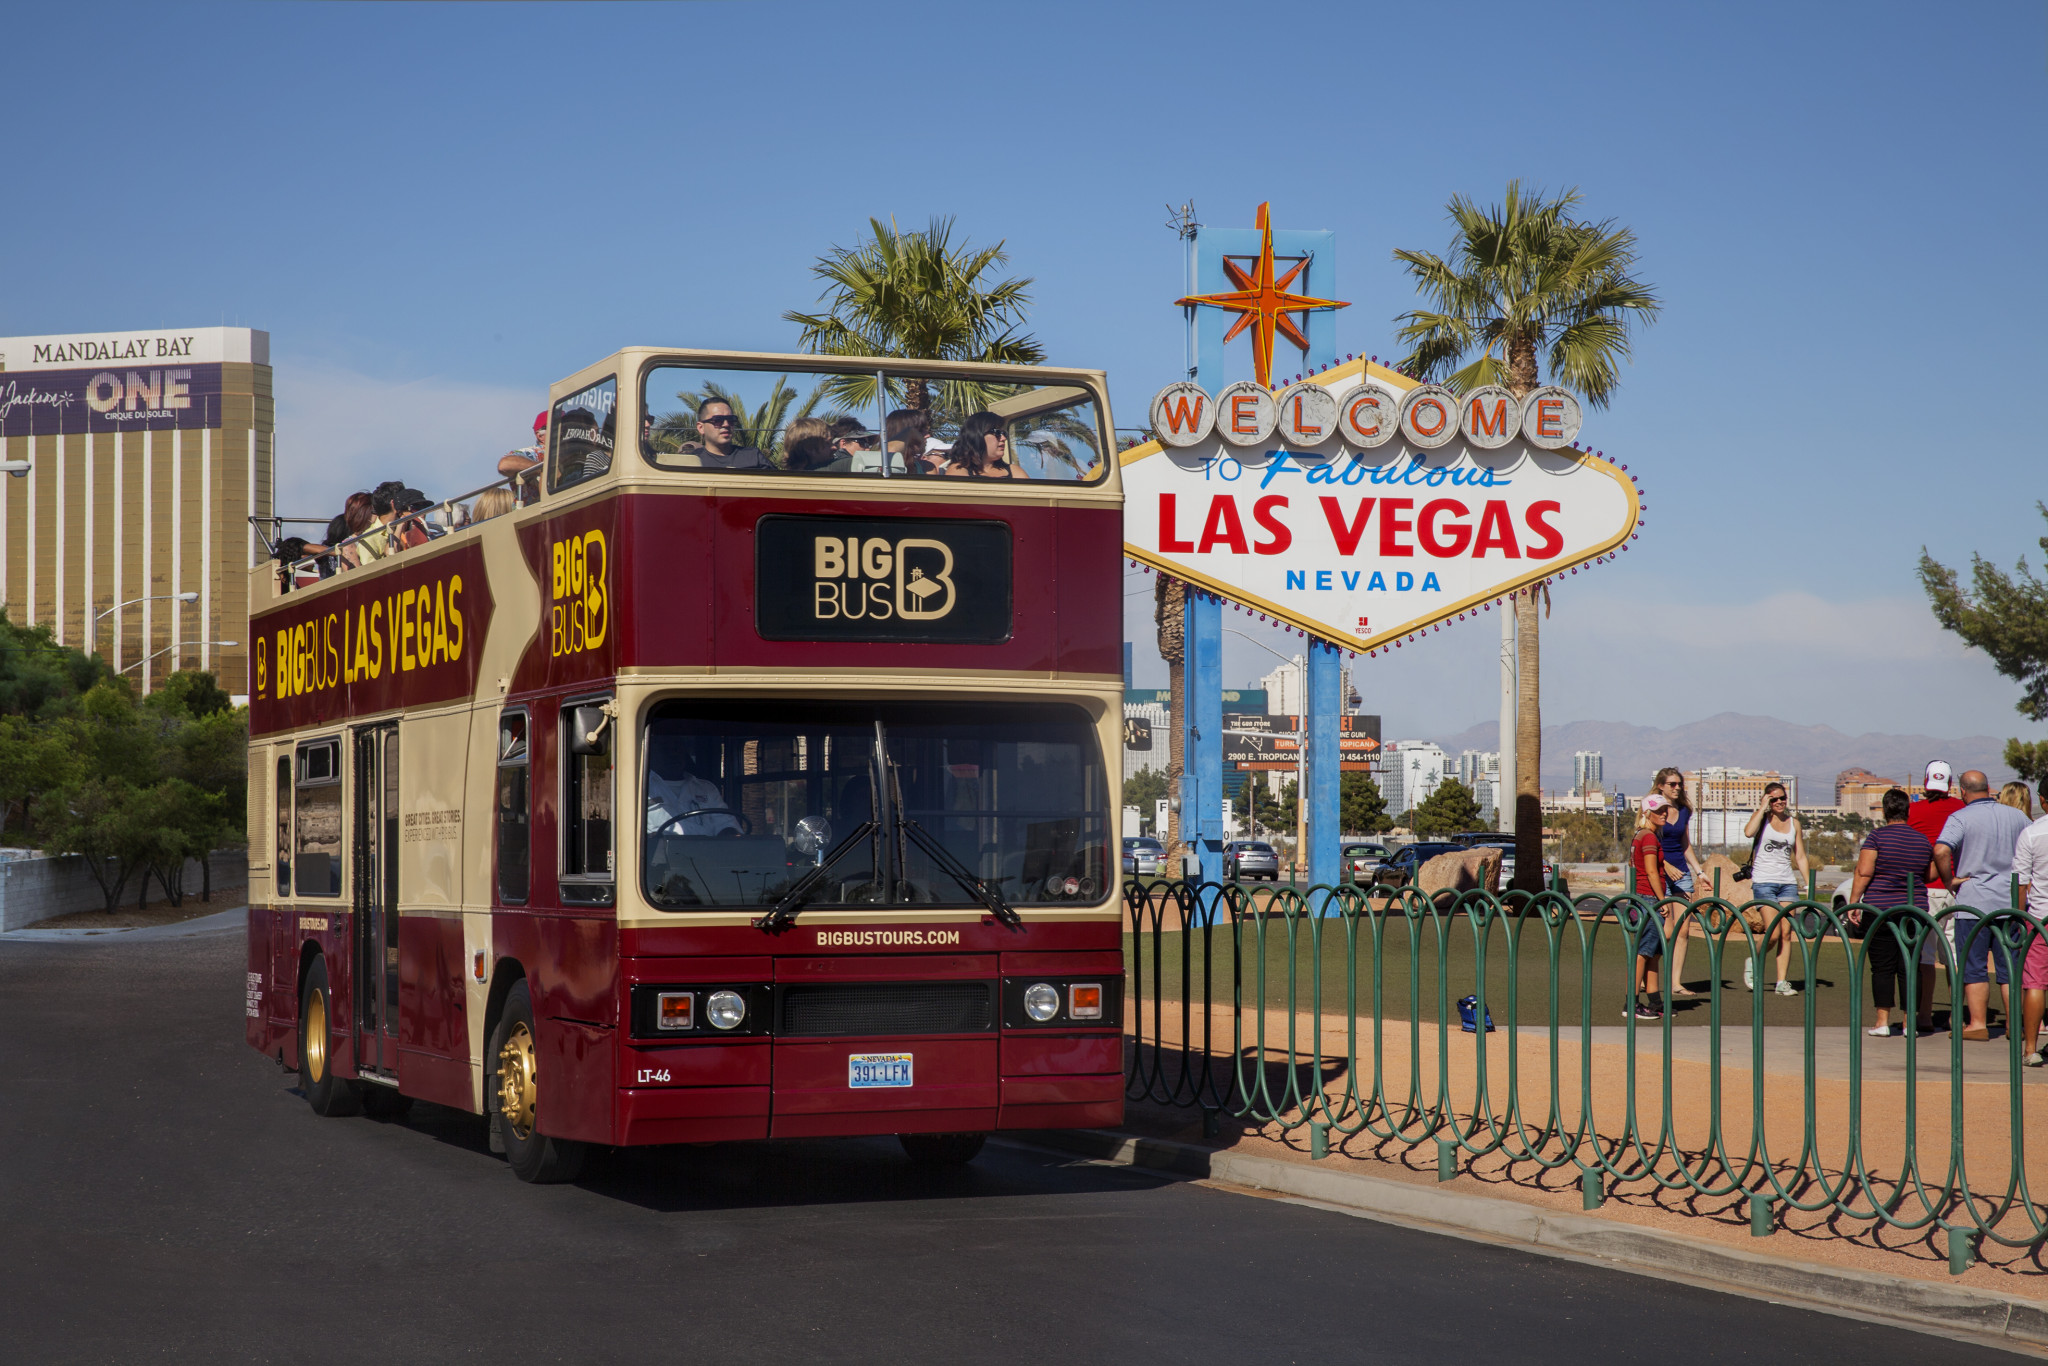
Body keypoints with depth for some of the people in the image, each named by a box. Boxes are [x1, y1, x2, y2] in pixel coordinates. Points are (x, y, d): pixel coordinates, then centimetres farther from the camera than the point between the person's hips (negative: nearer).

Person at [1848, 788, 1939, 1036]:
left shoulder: (1877, 836, -6)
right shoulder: (1922, 840, 7)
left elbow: (1864, 872, -12)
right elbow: (1930, 875, 17)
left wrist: (1853, 903, -9)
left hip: (1879, 909, -3)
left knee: (1882, 968, -1)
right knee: (1910, 967, 6)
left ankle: (1882, 1021, -2)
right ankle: (1908, 1021, 6)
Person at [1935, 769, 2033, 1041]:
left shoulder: (1961, 818, -10)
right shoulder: (2016, 816, 7)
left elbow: (1941, 850, -26)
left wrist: (1949, 880, -12)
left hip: (1973, 902, -4)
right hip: (2011, 901, 4)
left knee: (1973, 967, 1)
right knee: (2011, 966, 10)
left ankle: (1978, 1023, -1)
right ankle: (2015, 1023, 11)